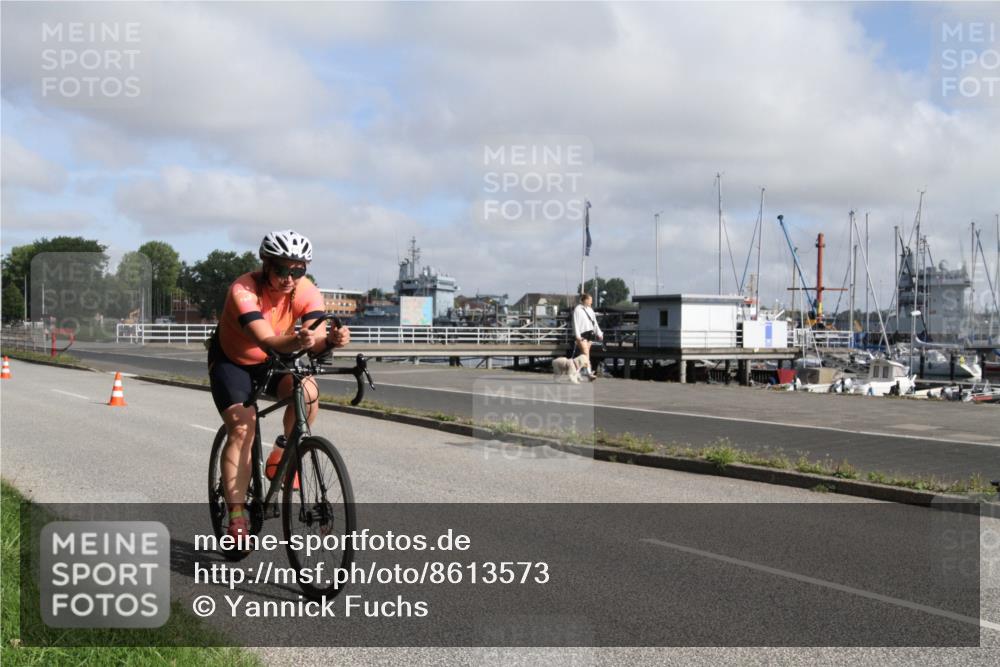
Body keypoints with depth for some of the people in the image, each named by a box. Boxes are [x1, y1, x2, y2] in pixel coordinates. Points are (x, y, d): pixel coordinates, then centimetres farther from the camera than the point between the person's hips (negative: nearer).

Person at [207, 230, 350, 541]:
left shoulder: (308, 292, -22)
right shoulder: (243, 291, -33)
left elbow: (316, 340, -33)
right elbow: (267, 342, -46)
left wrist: (332, 339, -56)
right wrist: (296, 341, -66)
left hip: (275, 359, 3)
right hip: (231, 360, -3)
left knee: (307, 391, -27)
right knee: (242, 429, -20)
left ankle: (284, 453, -4)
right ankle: (237, 516, -13)